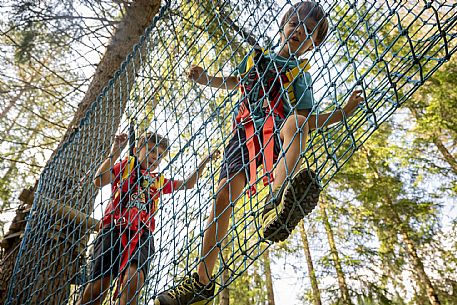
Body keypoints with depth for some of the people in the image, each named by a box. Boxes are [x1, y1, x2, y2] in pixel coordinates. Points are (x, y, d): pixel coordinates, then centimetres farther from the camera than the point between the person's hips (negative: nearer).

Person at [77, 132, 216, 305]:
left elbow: (188, 184, 34)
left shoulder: (159, 181, 29)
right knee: (99, 284, -12)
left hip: (142, 233, 2)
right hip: (114, 228, -2)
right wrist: (114, 153, -3)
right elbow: (98, 181, 4)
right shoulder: (126, 165, 18)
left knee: (135, 278, -25)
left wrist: (204, 162, 27)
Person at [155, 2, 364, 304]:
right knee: (224, 194, -14)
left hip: (276, 129, -2)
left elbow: (308, 120, 8)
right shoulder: (255, 58, 25)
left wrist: (343, 112, -6)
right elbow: (235, 82, 40)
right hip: (244, 130, 2)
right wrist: (207, 79, 26)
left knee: (296, 120, -37)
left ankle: (279, 200, -66)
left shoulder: (300, 75, 16)